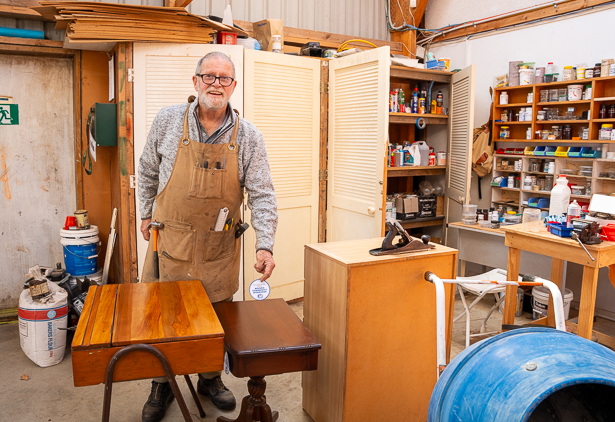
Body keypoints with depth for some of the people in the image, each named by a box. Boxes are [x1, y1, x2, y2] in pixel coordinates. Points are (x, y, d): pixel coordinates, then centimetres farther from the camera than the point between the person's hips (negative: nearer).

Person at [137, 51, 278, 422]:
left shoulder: (248, 137, -4)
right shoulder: (168, 121, -3)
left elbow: (262, 194, -7)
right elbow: (148, 172, 11)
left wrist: (265, 246, -16)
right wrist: (147, 214, 16)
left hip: (220, 246, 0)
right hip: (171, 239, 0)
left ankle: (211, 378, 38)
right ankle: (162, 386, 33)